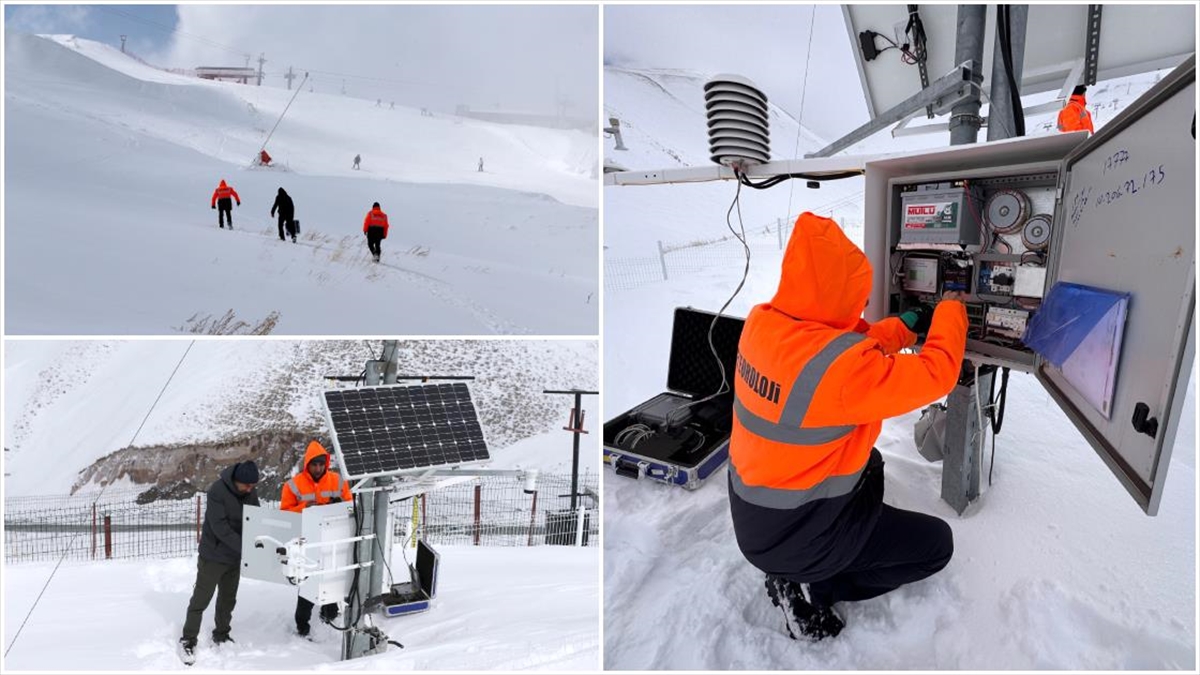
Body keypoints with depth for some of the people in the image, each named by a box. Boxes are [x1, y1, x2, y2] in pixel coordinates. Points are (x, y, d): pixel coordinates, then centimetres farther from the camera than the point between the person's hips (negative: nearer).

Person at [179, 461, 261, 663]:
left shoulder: (250, 493, -4)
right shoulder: (217, 490, -23)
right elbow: (219, 527, -28)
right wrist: (244, 547, -32)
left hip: (235, 557, 6)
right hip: (213, 556, -5)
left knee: (228, 599, 15)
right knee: (201, 599, 3)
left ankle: (221, 635, 30)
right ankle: (188, 640, 16)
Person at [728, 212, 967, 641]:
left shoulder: (761, 323, -9)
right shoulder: (841, 365, -33)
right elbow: (937, 374, -20)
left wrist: (907, 327, 11)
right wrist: (950, 310, -2)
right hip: (793, 535, -7)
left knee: (868, 463, 32)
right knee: (937, 543, 12)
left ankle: (804, 571, 20)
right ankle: (809, 588, 5)